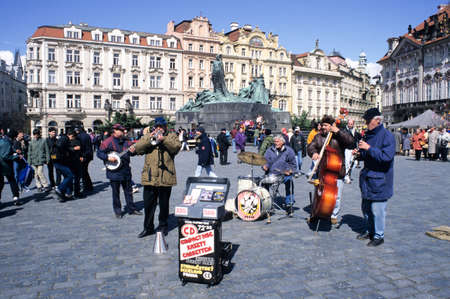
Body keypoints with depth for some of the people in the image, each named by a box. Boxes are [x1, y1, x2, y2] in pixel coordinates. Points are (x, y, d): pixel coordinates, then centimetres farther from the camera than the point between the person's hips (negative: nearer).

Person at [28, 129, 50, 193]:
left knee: (40, 172, -13)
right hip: (34, 160, 3)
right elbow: (29, 152, 12)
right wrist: (29, 161, 7)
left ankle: (46, 185, -4)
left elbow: (47, 150, 4)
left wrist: (47, 159, 0)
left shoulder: (43, 141, 2)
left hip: (41, 160, -3)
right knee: (36, 174, 6)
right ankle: (39, 186, 16)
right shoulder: (31, 142, 8)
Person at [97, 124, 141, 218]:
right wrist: (108, 158, -20)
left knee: (128, 191, 11)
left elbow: (131, 149, 16)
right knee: (116, 192, 6)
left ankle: (131, 209, 21)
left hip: (126, 170, 4)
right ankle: (117, 211, 17)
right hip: (114, 171, -4)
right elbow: (99, 153, -6)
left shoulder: (126, 141, 8)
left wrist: (132, 151, -8)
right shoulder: (108, 142, -6)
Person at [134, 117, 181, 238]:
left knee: (164, 204, 9)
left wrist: (163, 139, -21)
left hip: (165, 177, -2)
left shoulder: (171, 136, 8)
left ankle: (163, 226, 24)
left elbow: (176, 147, -12)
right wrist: (149, 139, -11)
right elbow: (138, 149, 0)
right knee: (148, 204, 8)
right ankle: (148, 228, 21)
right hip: (149, 177, 2)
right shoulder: (147, 136, 14)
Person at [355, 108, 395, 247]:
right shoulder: (368, 135, 11)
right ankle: (369, 231, 34)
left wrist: (369, 148, -27)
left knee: (377, 210, -1)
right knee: (365, 208, 18)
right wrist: (359, 154, 2)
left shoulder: (387, 136, -14)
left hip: (379, 180, -8)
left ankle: (379, 235, 15)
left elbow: (386, 156, -26)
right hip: (367, 178, 8)